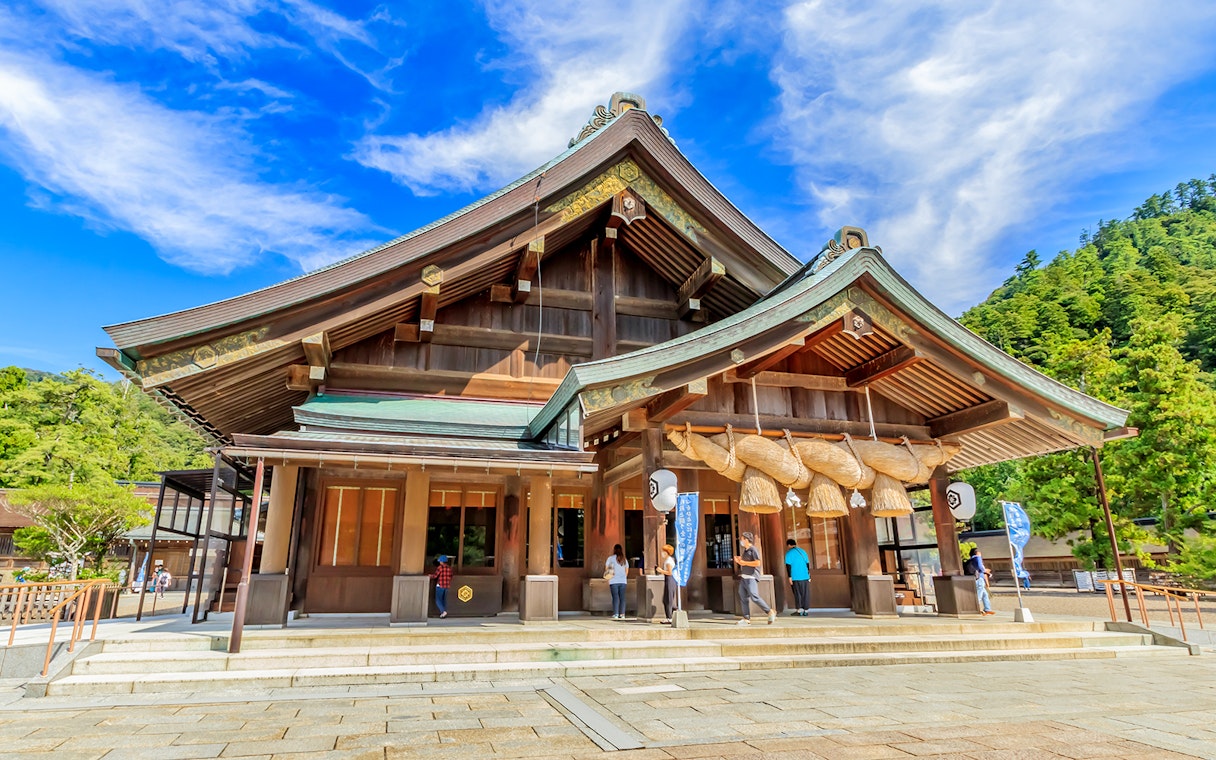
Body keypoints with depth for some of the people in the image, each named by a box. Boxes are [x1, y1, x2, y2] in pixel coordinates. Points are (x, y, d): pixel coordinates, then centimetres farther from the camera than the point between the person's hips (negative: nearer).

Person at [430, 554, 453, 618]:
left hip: (440, 586, -6)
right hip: (446, 586, 6)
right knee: (444, 600, 16)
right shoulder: (449, 568, 4)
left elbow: (435, 575, -16)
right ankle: (443, 613, 18)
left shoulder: (440, 567, -13)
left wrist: (430, 575, 4)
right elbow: (450, 577, 10)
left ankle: (443, 611, -16)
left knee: (438, 600, -1)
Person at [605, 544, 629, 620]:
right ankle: (622, 614, 4)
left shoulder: (611, 558, -1)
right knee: (622, 597, 6)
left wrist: (608, 579, 11)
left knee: (615, 597, -3)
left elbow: (606, 568, 1)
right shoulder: (624, 559, 11)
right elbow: (627, 571, 16)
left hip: (614, 581, -3)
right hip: (623, 581, 3)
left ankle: (615, 614, -5)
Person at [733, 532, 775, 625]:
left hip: (751, 577, -9)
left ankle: (770, 612, -2)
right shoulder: (744, 551, 19)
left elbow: (757, 563, -18)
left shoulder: (753, 550, -7)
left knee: (754, 597, -15)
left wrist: (744, 562, -14)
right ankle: (746, 619, 6)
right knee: (743, 597, 3)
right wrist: (738, 561, 9)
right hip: (743, 577, 9)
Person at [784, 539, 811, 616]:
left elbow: (788, 565, -8)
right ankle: (806, 610, 6)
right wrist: (809, 576, 18)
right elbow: (808, 564, 14)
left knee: (798, 593, 2)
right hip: (805, 576, 4)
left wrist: (789, 577, -6)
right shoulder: (802, 551, 13)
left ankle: (800, 610, 0)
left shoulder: (789, 553, -2)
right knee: (806, 593, 6)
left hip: (796, 577, -4)